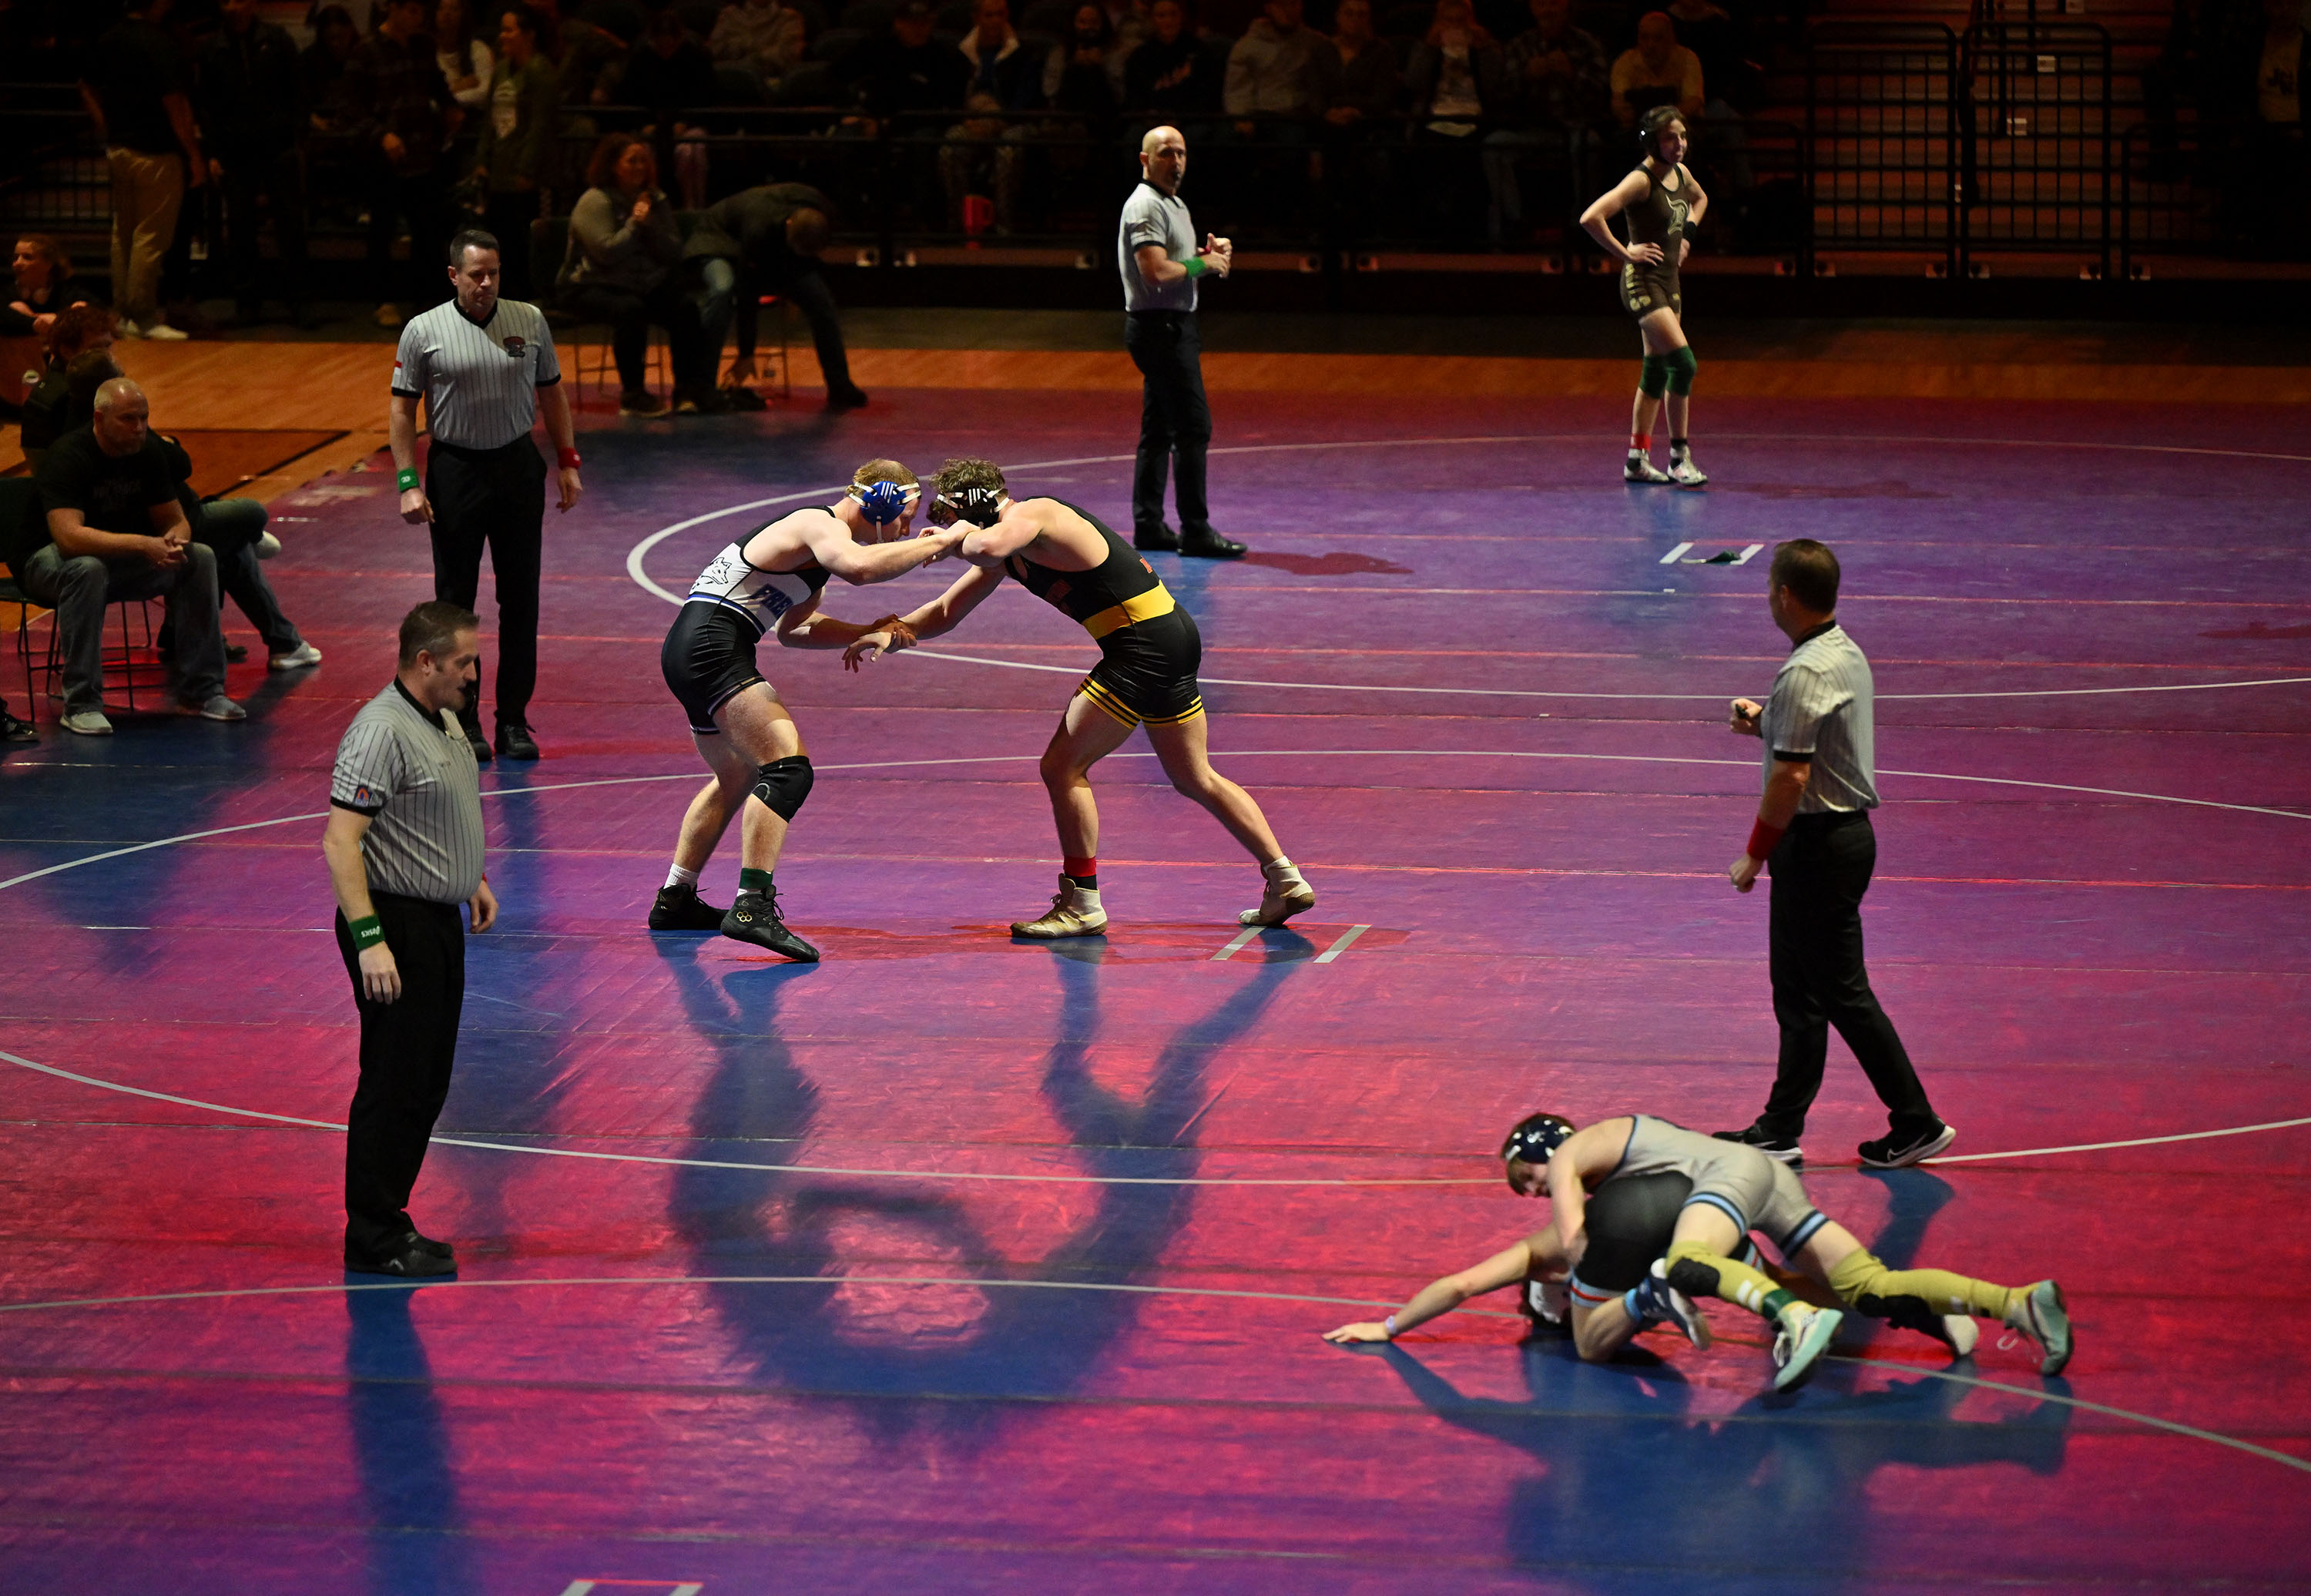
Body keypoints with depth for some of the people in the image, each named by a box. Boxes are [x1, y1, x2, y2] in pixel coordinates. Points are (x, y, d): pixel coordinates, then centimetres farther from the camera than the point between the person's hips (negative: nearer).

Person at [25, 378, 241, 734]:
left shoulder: (148, 451, -3)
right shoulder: (68, 457, -25)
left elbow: (175, 520, 4)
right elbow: (68, 536, -38)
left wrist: (176, 539, -23)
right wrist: (141, 544, -45)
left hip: (120, 556, 7)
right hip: (47, 562, -7)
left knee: (200, 558, -12)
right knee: (87, 569, -41)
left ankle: (199, 690, -7)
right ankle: (81, 704, -34)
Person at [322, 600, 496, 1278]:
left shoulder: (444, 721, 10)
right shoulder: (381, 732, -21)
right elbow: (340, 842, -24)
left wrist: (474, 878, 26)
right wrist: (368, 941, -28)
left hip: (440, 922, 10)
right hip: (396, 925, -10)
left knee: (427, 1085, 14)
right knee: (395, 1086, -5)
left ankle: (385, 1222, 23)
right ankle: (373, 1240, 3)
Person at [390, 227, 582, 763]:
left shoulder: (529, 321, 3)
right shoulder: (424, 331, -5)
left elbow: (551, 392, 12)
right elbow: (403, 408, -1)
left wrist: (567, 462, 7)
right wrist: (408, 483, -7)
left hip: (518, 466, 2)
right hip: (454, 471, -2)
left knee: (520, 598, 3)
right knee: (455, 600, 2)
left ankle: (514, 721, 11)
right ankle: (463, 722, 10)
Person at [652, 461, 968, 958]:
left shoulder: (820, 539, 23)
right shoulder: (822, 526, -9)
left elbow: (792, 628, 30)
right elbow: (859, 567, -33)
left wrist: (865, 634, 18)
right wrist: (939, 541, -22)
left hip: (689, 646, 11)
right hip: (714, 648, -11)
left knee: (738, 777, 28)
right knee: (788, 768, -21)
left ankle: (675, 901, 37)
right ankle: (752, 907, -32)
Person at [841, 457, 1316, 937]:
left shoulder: (1031, 515, -12)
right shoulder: (1011, 549, 18)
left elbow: (988, 546, -35)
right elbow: (946, 612, 21)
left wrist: (960, 538, -12)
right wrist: (892, 633, 4)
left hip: (1145, 641, -11)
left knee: (1062, 767, -5)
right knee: (1196, 779, 18)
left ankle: (1082, 905, 1)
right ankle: (1286, 882, 21)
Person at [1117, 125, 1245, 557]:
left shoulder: (1174, 203, 19)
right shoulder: (1146, 206, -14)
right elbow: (1156, 272, -24)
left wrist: (1211, 253, 6)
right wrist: (1204, 264, -12)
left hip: (1176, 325, 11)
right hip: (1159, 325, -11)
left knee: (1158, 431, 11)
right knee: (1194, 427, -12)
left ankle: (1148, 526, 14)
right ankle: (1195, 530, -11)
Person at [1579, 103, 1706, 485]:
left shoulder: (1681, 175, 7)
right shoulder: (1641, 181, -18)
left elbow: (1700, 199, 33)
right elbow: (1591, 218, -27)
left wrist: (1686, 236, 17)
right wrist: (1625, 253, -19)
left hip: (1669, 280, 9)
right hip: (1643, 282, -9)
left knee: (1657, 371, 11)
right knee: (1683, 363, -16)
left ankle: (1637, 460, 17)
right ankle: (1680, 458, -10)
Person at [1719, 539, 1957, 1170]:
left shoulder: (1805, 675, -21)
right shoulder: (1846, 654, 10)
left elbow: (1792, 776, -23)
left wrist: (1754, 855, -15)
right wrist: (1766, 724, 10)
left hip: (1818, 845, -10)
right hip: (1846, 830, 10)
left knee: (1841, 994, -2)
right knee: (1799, 994, 14)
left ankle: (1916, 1123, 3)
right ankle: (1780, 1130, 20)